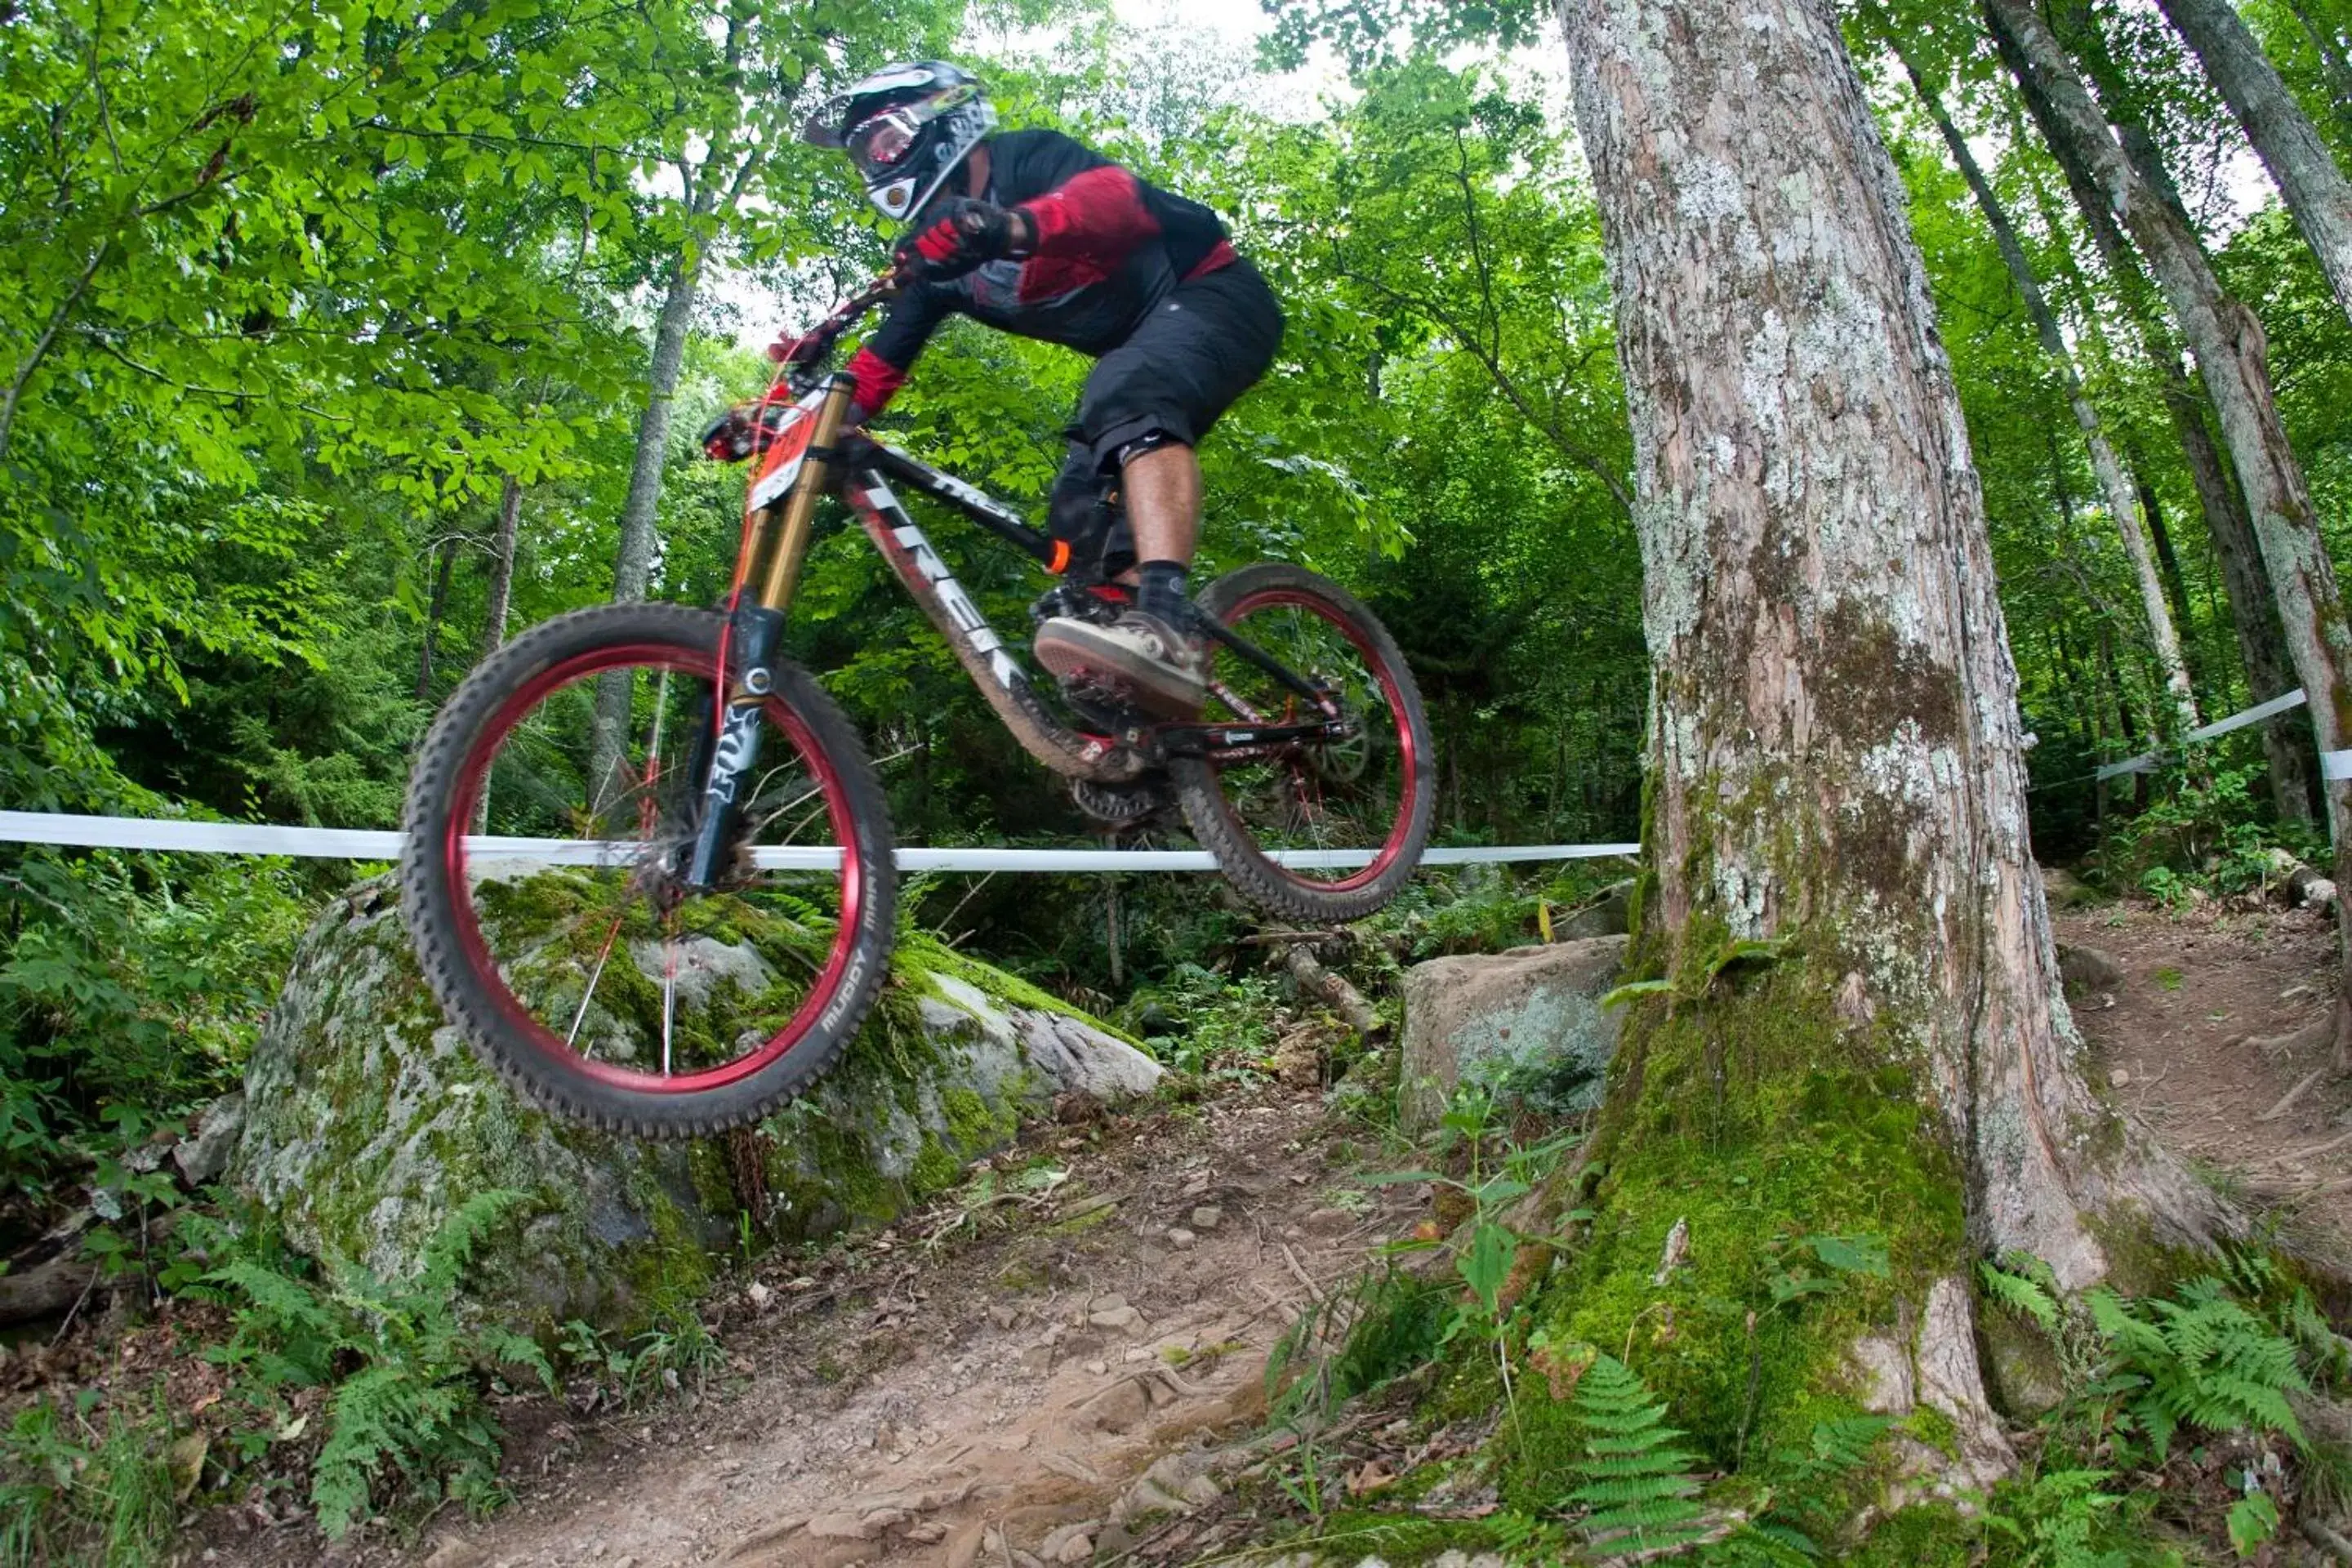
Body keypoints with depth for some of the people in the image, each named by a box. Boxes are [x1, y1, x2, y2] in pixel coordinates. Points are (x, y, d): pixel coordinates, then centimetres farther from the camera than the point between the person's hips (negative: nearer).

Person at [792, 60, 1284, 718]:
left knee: (1129, 392, -37)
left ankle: (1165, 626, -53)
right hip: (1140, 347, 9)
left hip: (1211, 295, -9)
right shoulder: (938, 248, 9)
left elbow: (1117, 196, -36)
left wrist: (1017, 226, -55)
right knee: (1080, 511, -3)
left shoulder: (1027, 158, -13)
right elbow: (879, 365, 7)